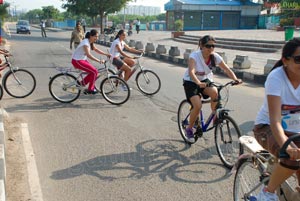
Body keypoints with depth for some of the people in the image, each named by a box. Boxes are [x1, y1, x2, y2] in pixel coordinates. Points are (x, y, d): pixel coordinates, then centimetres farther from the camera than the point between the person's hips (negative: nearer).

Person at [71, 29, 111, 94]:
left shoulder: (90, 42, 5)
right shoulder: (85, 43, -23)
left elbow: (96, 49, 16)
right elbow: (88, 55, -33)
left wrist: (106, 54, 8)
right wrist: (99, 61, -39)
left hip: (83, 60, 9)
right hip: (77, 61, -9)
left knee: (94, 71, 3)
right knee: (94, 71, -13)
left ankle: (82, 83, 15)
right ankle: (90, 89, -1)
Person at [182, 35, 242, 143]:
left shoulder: (215, 56, -13)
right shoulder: (194, 55, -26)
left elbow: (226, 69, -17)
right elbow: (191, 72, -40)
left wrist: (235, 79, -36)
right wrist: (199, 83, -58)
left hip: (205, 80, 4)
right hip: (190, 82, -4)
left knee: (214, 92, -29)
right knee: (198, 105, -23)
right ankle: (189, 129, 1)